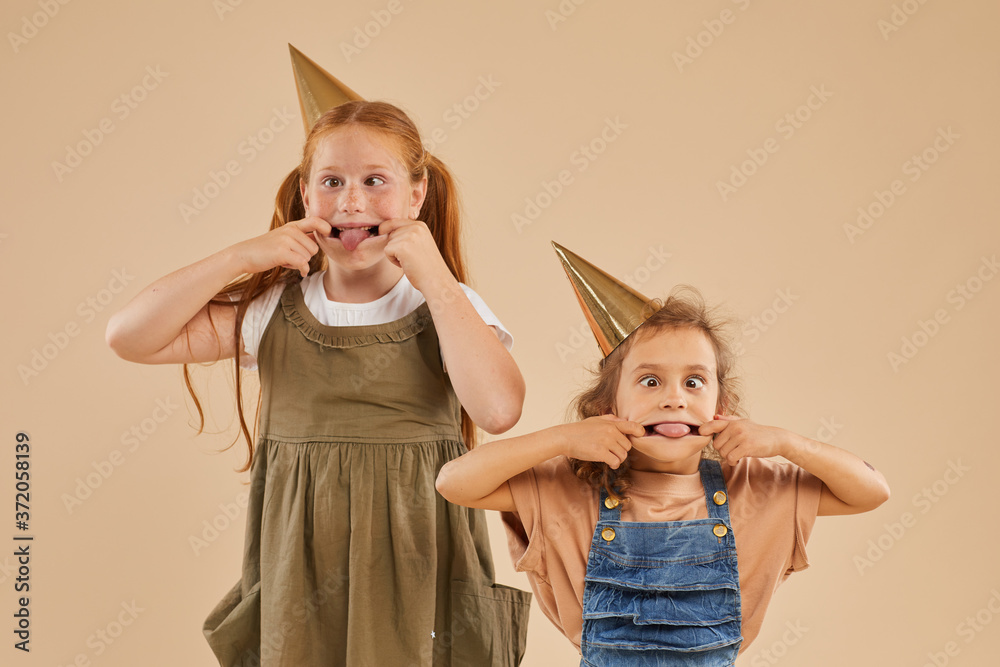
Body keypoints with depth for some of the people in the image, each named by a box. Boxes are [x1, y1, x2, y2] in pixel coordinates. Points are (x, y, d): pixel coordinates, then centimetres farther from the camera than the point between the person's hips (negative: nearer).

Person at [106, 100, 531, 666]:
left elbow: (498, 410, -21)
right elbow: (130, 337, -1)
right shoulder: (275, 310, 3)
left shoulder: (445, 306, -2)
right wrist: (242, 257, -9)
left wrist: (434, 277, -17)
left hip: (416, 570, -2)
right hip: (301, 574, 2)